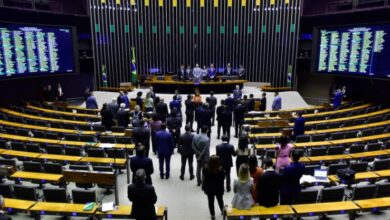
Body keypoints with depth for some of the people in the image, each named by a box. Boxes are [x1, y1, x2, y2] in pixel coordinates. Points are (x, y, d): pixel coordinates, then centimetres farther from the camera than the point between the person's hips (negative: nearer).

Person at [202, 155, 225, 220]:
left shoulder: (205, 168, -23)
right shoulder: (220, 169, -30)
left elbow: (204, 178, -10)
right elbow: (223, 178, -14)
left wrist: (203, 187, 3)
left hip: (209, 188, 1)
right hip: (218, 188, 0)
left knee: (211, 201, 20)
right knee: (220, 200, 27)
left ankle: (212, 215, 33)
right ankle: (222, 210, 50)